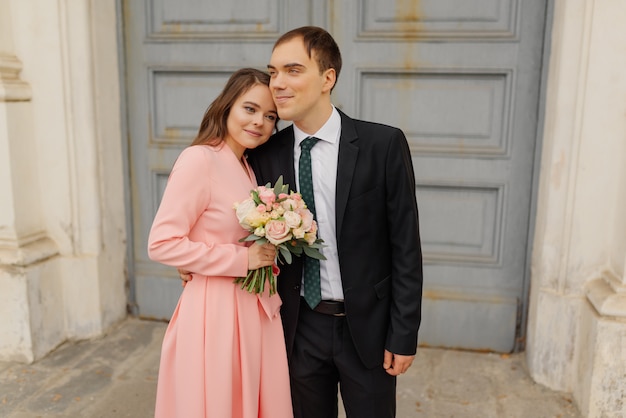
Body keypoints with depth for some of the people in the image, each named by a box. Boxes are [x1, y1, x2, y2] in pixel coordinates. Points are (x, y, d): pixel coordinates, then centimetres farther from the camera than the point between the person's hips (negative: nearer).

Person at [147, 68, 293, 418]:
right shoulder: (199, 159, -15)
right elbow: (161, 244, -18)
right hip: (215, 311, -8)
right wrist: (241, 260, -18)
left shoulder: (248, 168, 10)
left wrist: (270, 251, 2)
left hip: (257, 310, 8)